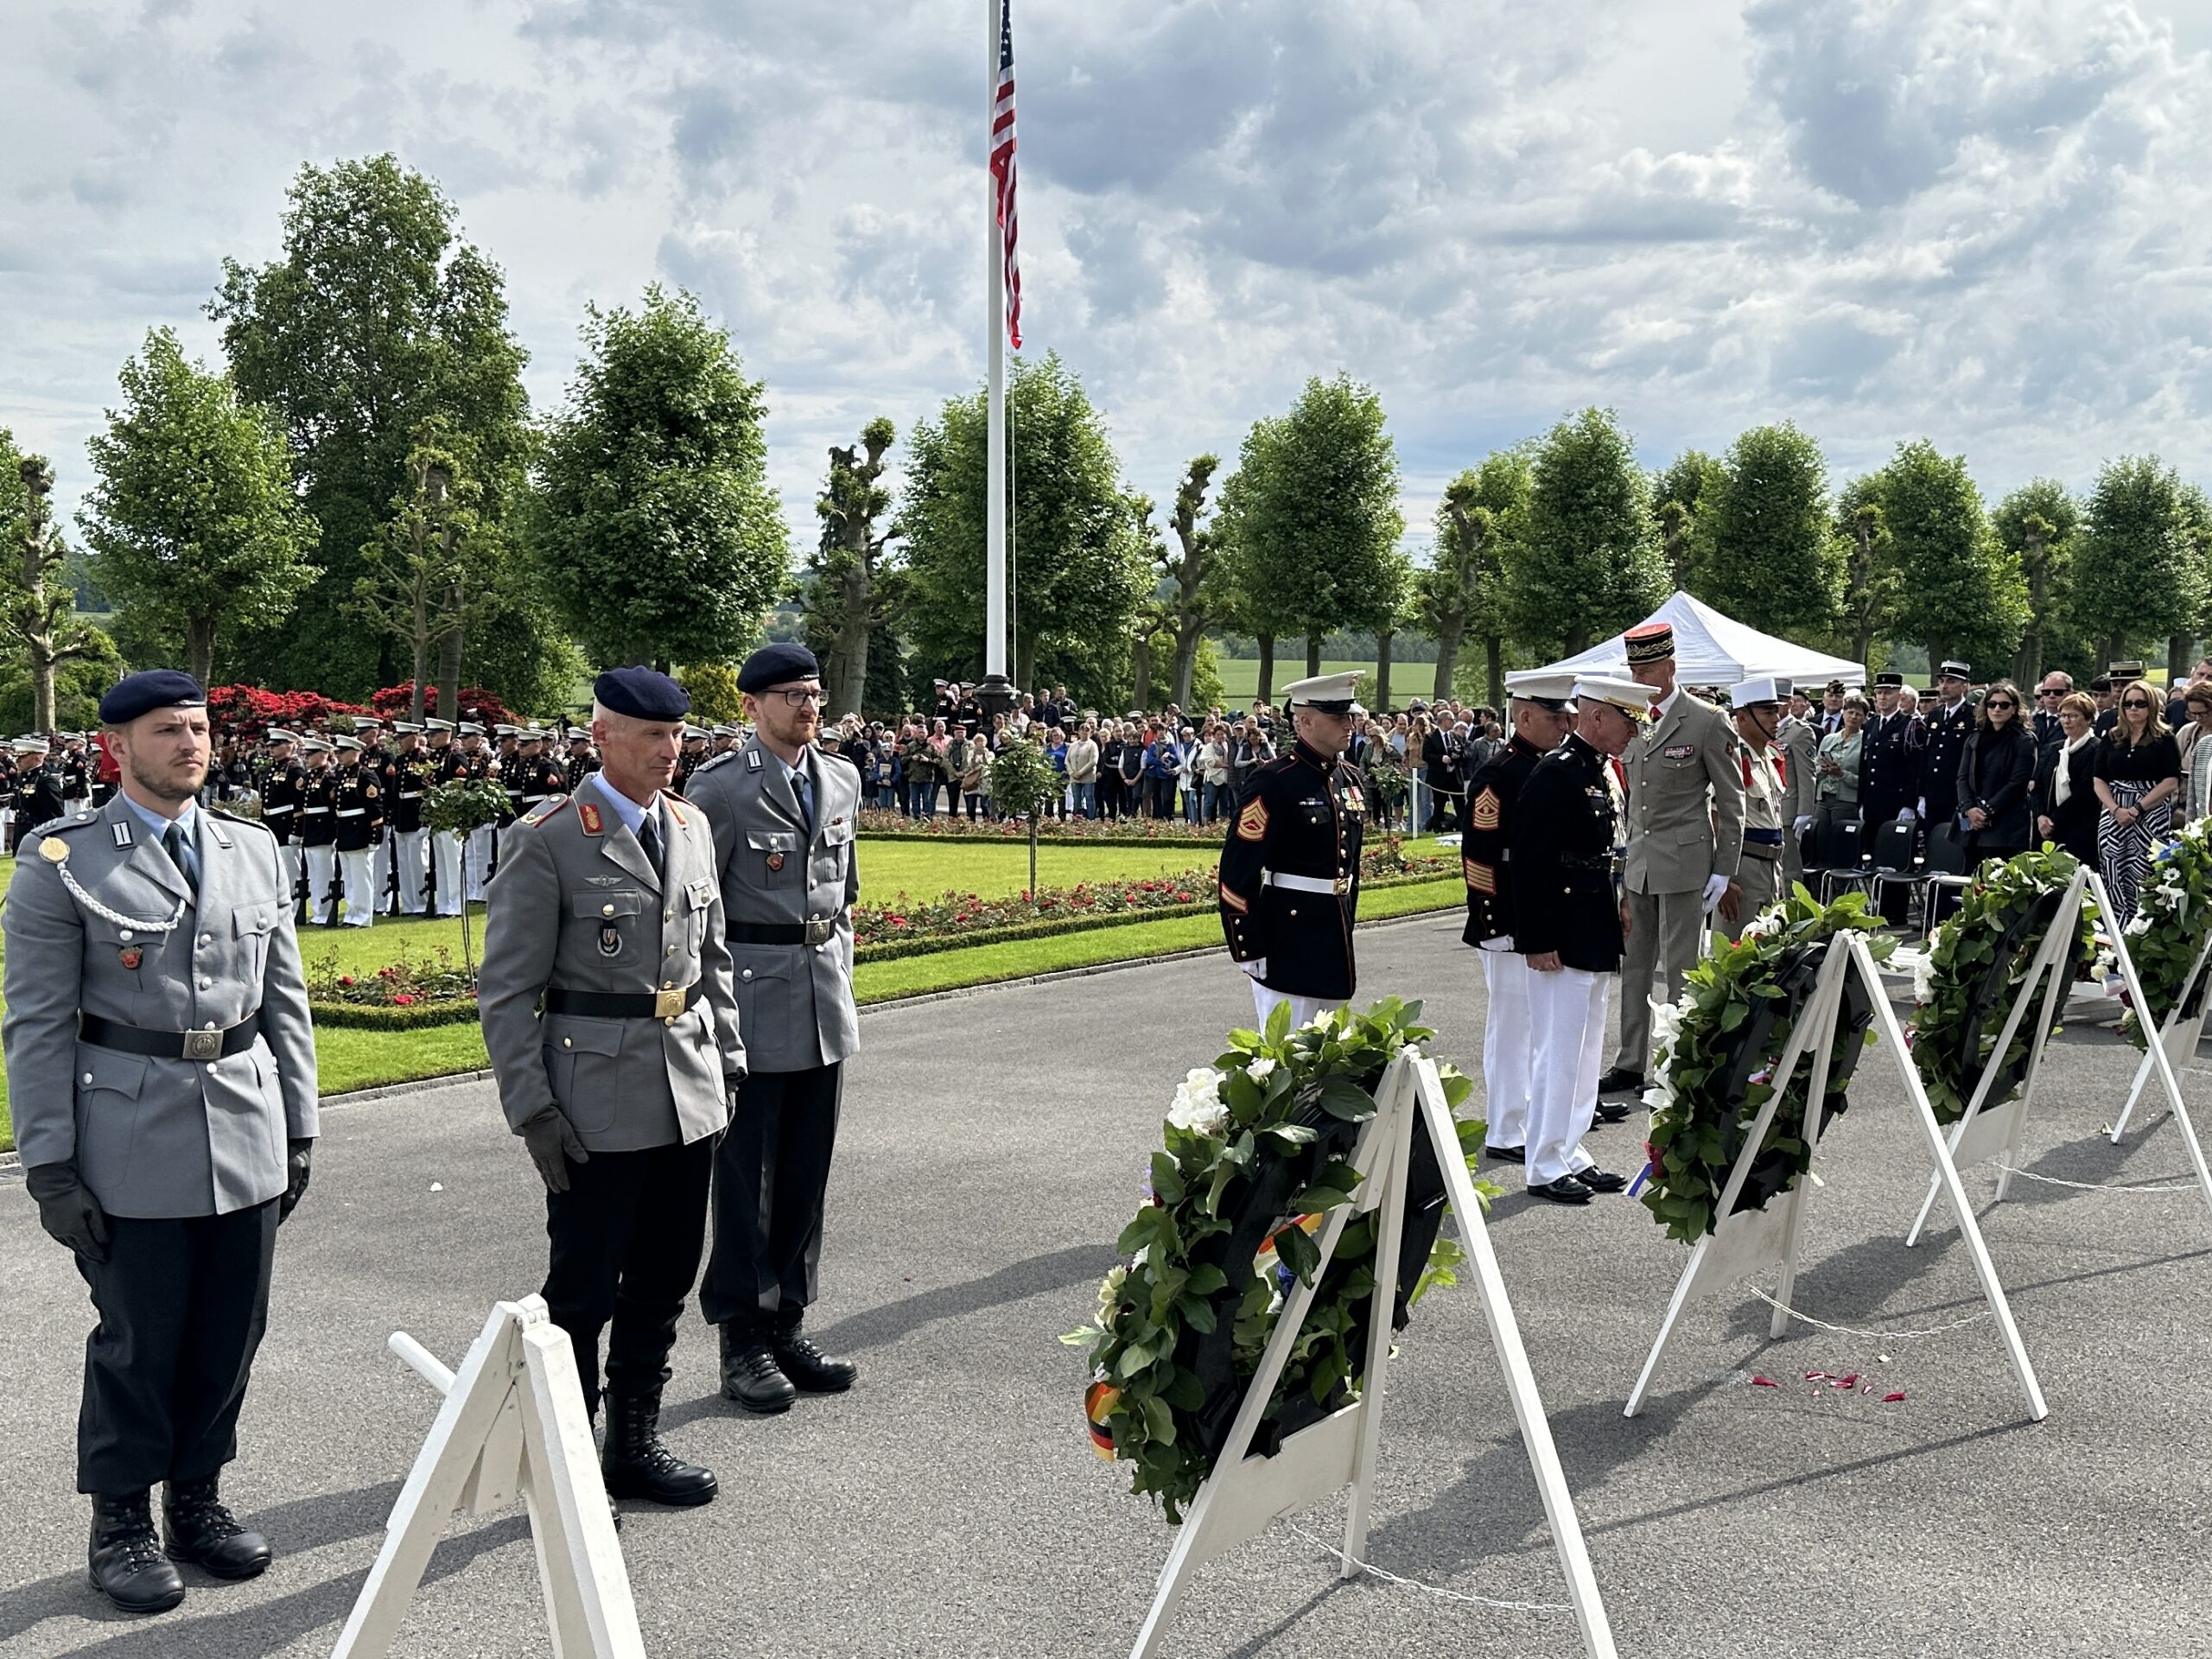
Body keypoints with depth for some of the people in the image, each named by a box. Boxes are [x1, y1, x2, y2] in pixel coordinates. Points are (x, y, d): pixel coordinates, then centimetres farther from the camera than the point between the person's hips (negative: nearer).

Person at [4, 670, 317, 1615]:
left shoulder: (254, 851, 9)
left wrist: (300, 1127, 10)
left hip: (247, 1136, 4)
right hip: (133, 1142, -4)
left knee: (229, 1334, 11)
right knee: (138, 1340, 4)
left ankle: (198, 1502, 29)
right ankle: (121, 1527, 22)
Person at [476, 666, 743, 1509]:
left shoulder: (691, 827, 9)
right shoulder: (547, 841, -10)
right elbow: (506, 988, -9)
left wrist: (726, 1060, 13)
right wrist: (532, 1110, -13)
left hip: (690, 1094, 6)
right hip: (597, 1104, -6)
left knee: (662, 1284, 14)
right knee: (584, 1291, 4)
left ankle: (635, 1446, 29)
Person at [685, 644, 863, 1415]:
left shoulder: (841, 784, 11)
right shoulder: (721, 788, -9)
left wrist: (841, 975, 16)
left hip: (827, 1008, 6)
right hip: (754, 1008, -6)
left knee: (806, 1176, 13)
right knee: (743, 1178, 3)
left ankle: (787, 1324, 25)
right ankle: (742, 1342, 14)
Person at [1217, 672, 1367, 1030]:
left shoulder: (1353, 782, 10)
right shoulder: (1274, 783, -14)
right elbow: (1237, 870, -16)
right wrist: (1249, 948, -17)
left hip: (1335, 943, 8)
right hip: (1287, 943, -8)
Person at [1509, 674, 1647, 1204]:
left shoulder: (1596, 772, 13)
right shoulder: (1556, 773, -17)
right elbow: (1531, 862, -21)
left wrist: (1616, 905, 12)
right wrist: (1538, 941, -22)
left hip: (1594, 938, 10)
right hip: (1563, 941, -10)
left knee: (1585, 1051, 16)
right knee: (1558, 1052, -3)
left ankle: (1570, 1152, 26)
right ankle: (1546, 1166, 6)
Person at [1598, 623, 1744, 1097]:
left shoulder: (1707, 722, -7)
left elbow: (1731, 800, -5)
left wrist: (1724, 869, -8)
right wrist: (1621, 858, 14)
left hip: (1683, 862, -6)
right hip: (1637, 862, 6)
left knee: (1679, 969, -1)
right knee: (1633, 965, 10)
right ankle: (1631, 1062, 19)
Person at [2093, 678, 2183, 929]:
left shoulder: (2165, 740, 2)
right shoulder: (2112, 739, 13)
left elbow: (2171, 782, -6)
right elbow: (2099, 780, 8)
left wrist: (2137, 809, -13)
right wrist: (2116, 810, -9)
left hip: (2152, 816, -4)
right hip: (2114, 817, 4)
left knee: (2143, 881, -7)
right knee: (2113, 881, 1)